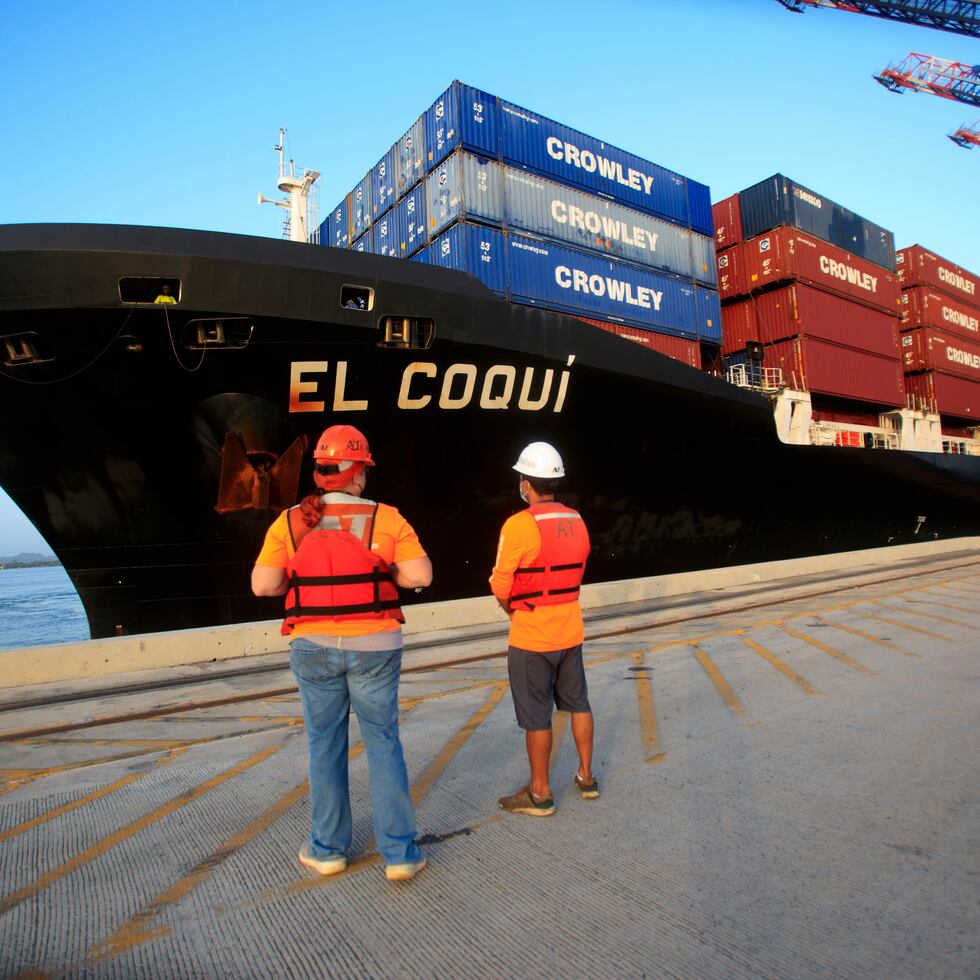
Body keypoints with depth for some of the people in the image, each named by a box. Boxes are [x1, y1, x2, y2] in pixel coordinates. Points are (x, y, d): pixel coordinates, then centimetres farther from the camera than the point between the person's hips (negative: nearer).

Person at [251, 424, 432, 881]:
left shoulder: (290, 522, -5)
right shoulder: (385, 518, -9)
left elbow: (263, 585, -7)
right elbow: (420, 575, -13)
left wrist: (302, 579, 10)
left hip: (314, 647, 2)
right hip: (374, 646, -1)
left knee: (325, 745, 17)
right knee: (383, 743, 11)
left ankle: (327, 848, 30)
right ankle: (399, 852, 18)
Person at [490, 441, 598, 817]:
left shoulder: (519, 525, -20)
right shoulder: (577, 521, 1)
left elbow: (500, 586, -14)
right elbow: (575, 575, 7)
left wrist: (511, 606, 7)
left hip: (532, 636, -6)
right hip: (570, 631, 7)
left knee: (536, 716, 7)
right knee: (578, 703, 20)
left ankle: (540, 793, 21)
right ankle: (586, 776, 34)